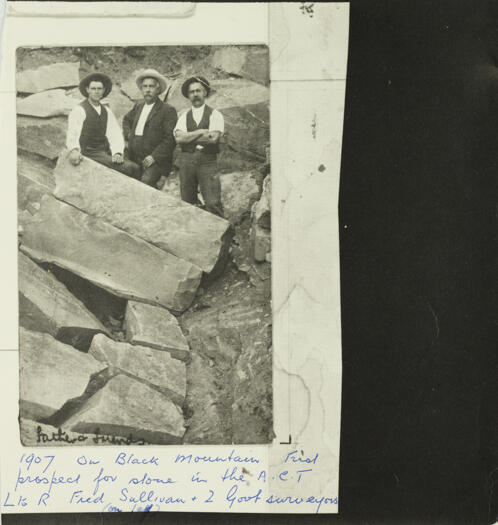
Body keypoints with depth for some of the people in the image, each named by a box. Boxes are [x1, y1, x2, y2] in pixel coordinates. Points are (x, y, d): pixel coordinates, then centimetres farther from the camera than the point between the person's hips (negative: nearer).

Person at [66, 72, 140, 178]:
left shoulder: (107, 112, 16)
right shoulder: (79, 110, -2)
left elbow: (115, 135, 4)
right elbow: (73, 133, -16)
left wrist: (117, 153, -16)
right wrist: (74, 150, -38)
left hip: (106, 152, 6)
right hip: (90, 153, -6)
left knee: (135, 168, -16)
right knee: (127, 168, -24)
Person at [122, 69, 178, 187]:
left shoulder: (168, 110, -4)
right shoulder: (138, 106, 16)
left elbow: (171, 139, -11)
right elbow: (126, 119, 37)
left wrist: (154, 157, -17)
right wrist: (128, 134, 19)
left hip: (155, 161, -6)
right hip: (134, 160, 6)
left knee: (146, 182, -29)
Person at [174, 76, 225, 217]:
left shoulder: (214, 114, 4)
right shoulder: (184, 116, 14)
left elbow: (213, 138, -12)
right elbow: (178, 137, -3)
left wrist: (189, 137, -3)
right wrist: (201, 132, -9)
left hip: (208, 160, -3)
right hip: (186, 160, 4)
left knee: (213, 203, -9)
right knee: (187, 203, 7)